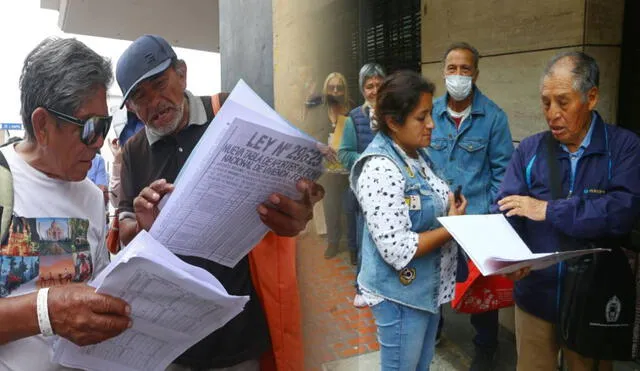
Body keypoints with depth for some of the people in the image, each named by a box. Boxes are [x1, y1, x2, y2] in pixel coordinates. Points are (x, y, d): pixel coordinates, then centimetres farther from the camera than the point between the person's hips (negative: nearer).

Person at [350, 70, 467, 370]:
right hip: (401, 295, -8)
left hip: (427, 288, 9)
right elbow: (398, 250, -29)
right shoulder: (381, 169, -26)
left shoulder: (416, 154, 4)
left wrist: (451, 211, -5)